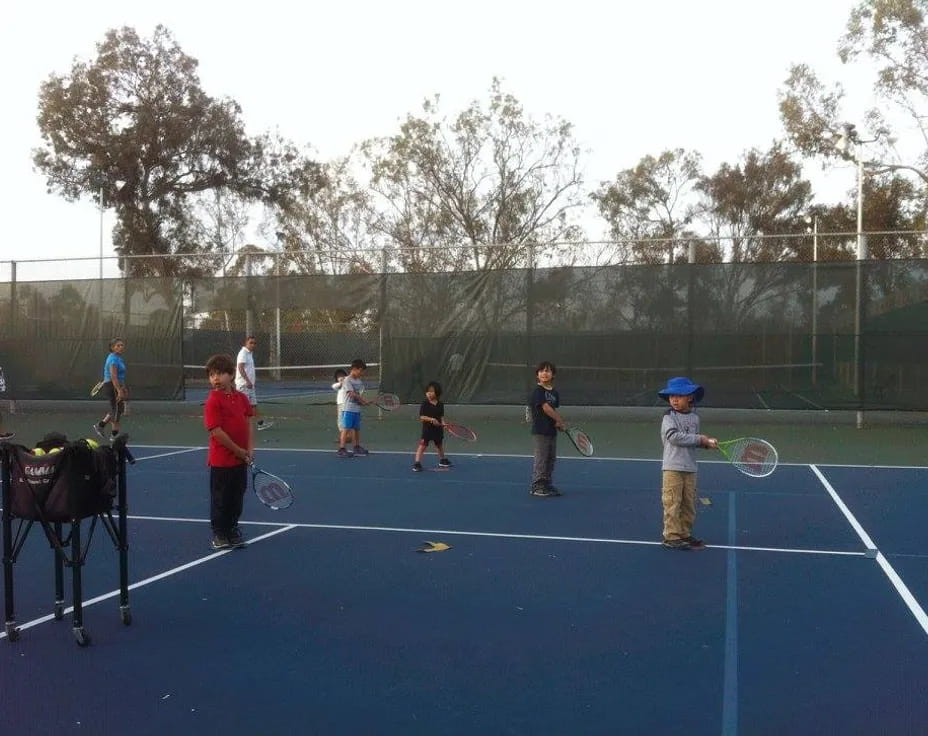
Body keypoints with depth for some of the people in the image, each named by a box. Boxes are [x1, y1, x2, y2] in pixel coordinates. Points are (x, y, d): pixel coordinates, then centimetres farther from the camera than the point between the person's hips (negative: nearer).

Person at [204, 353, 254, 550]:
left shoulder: (242, 398, 5)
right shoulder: (213, 401, -13)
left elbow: (248, 425, 7)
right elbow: (216, 431, -18)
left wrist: (250, 449, -5)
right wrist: (239, 451, -15)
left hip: (241, 459, 6)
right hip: (221, 460, -6)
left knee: (237, 497, 16)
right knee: (220, 498, 5)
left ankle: (232, 529, 32)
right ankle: (219, 534, 18)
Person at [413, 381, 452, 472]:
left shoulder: (440, 404, 2)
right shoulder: (424, 404, -11)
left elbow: (441, 416, 9)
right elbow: (421, 417, -14)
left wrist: (443, 422, -10)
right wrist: (431, 419, -26)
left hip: (438, 428, 5)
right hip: (427, 428, -5)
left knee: (439, 444, 22)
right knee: (423, 445, -11)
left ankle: (442, 460, 42)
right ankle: (417, 463, -11)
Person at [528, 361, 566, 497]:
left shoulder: (554, 392, 12)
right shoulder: (538, 391, -11)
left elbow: (554, 409, 14)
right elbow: (546, 409, -18)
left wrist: (558, 423, -4)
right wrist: (560, 421, -12)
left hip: (552, 430, 8)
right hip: (540, 431, -8)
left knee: (551, 458, 13)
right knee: (541, 459, -5)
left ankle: (547, 484, 22)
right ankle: (536, 486, 2)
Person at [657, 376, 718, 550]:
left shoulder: (694, 417, 11)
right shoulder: (669, 416, -7)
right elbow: (674, 437, -19)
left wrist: (707, 442, -2)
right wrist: (699, 439, -16)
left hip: (690, 468, 6)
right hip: (672, 467, -6)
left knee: (689, 504, 10)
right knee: (672, 503, -5)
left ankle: (685, 534, 21)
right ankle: (671, 536, 2)